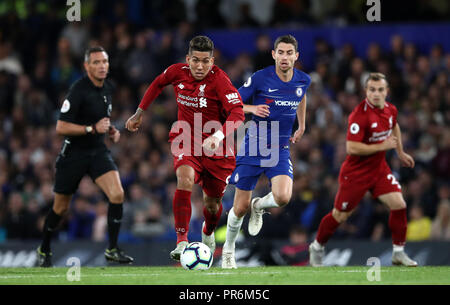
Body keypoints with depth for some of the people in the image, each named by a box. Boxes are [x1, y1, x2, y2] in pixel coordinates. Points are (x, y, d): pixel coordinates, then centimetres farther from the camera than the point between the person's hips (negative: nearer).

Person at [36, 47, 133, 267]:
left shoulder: (108, 88, 3)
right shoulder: (78, 90, -20)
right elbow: (61, 127, -21)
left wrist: (111, 130, 6)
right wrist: (93, 129, -26)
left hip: (98, 150, 5)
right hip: (73, 153, -5)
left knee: (117, 194, -17)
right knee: (61, 208, 7)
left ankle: (112, 249, -8)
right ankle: (44, 250, 30)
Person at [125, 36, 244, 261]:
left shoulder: (219, 79, -21)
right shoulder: (177, 72, -7)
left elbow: (238, 113, -32)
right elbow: (158, 84, 17)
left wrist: (219, 135, -48)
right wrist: (139, 113, 21)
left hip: (216, 148, -1)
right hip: (186, 142, 1)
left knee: (212, 204, 10)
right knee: (185, 180, -30)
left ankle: (208, 232, 48)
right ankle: (182, 242, -31)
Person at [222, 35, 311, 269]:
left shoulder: (303, 80, 0)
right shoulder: (259, 78, -12)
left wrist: (301, 127, 26)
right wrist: (252, 109, -22)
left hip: (280, 150, 2)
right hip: (253, 148, -2)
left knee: (282, 197, -25)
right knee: (240, 208, 2)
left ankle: (259, 206, 12)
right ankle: (228, 249, 30)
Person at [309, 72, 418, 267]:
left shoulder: (390, 110, 0)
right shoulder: (360, 115, -25)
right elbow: (352, 148, -29)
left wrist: (400, 152, 23)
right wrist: (382, 146, -26)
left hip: (379, 169, 6)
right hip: (356, 172, -6)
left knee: (398, 204, -9)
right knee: (340, 215, 5)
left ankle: (399, 253, 4)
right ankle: (317, 247, 29)